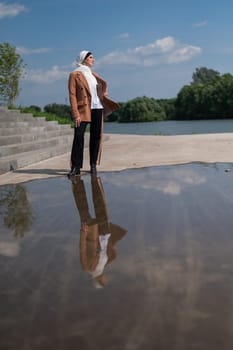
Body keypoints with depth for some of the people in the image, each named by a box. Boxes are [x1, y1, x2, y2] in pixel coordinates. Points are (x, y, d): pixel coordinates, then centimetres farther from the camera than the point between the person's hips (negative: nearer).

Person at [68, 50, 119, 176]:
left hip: (98, 108, 6)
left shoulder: (93, 74, 18)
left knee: (96, 136, 4)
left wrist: (104, 95, 16)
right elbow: (72, 95, -6)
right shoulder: (74, 74, 1)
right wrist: (75, 114, -14)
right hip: (84, 109, -6)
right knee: (78, 136, -12)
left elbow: (104, 84, 36)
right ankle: (76, 167, -8)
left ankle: (93, 165, 11)